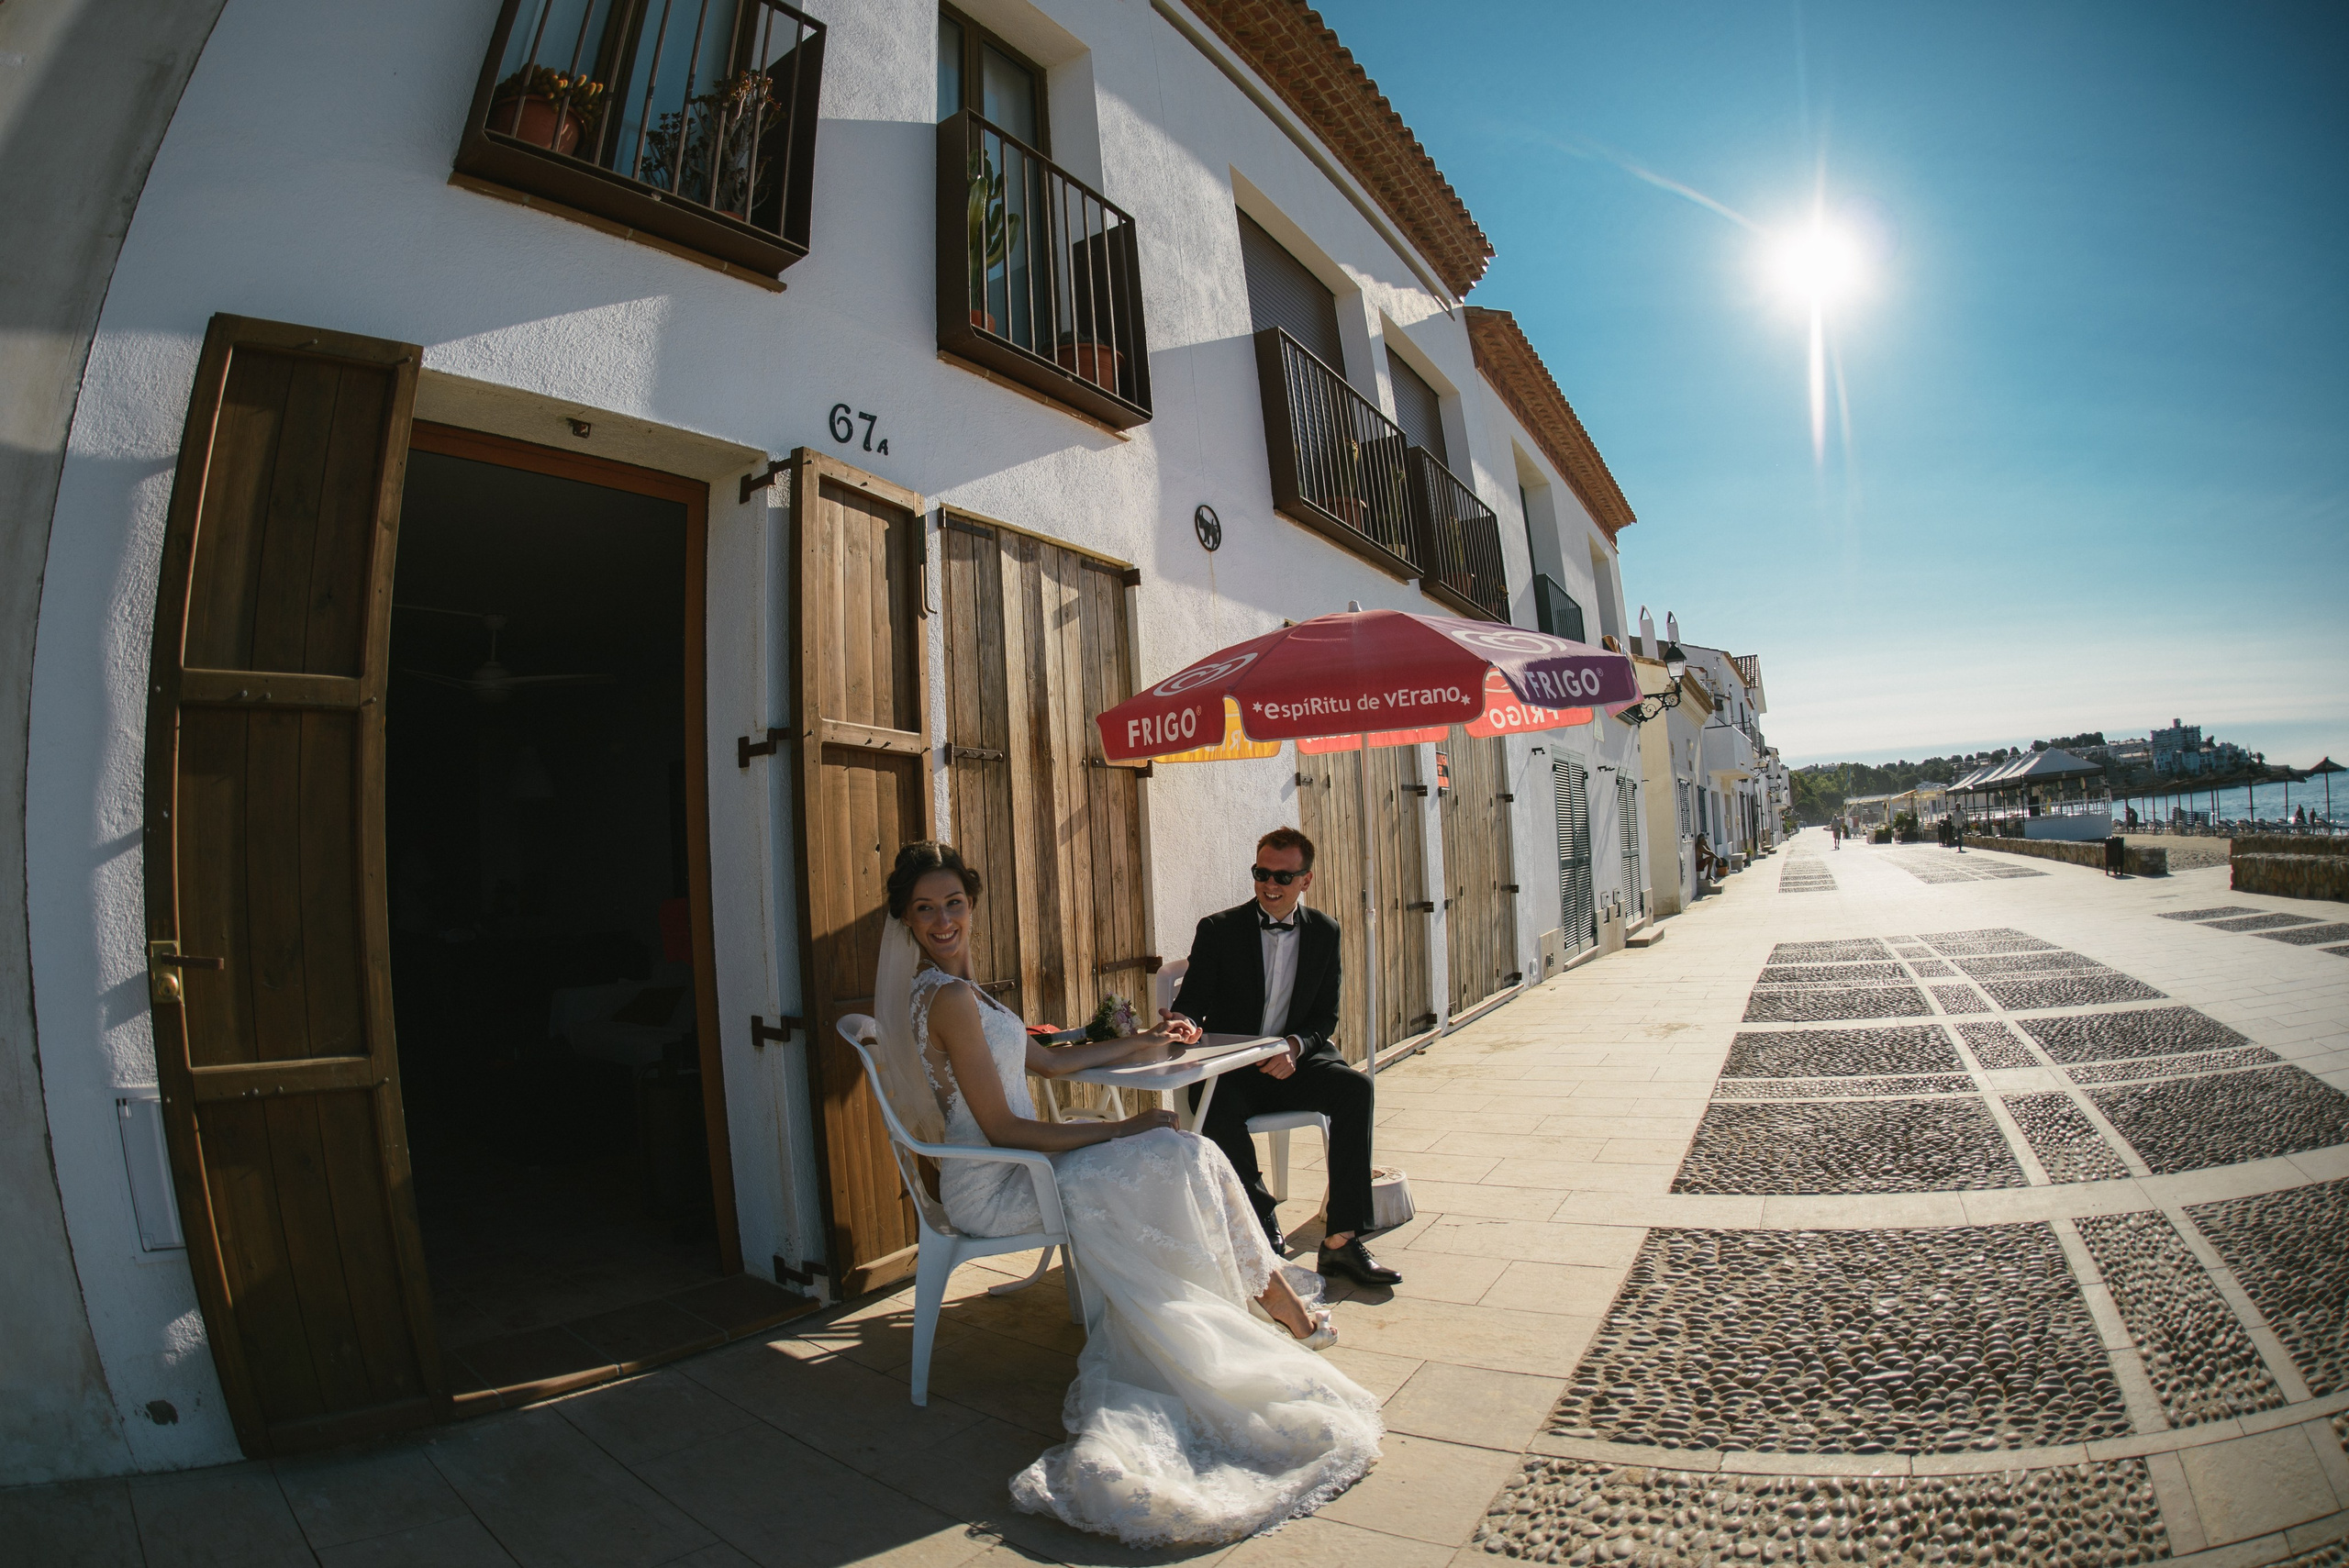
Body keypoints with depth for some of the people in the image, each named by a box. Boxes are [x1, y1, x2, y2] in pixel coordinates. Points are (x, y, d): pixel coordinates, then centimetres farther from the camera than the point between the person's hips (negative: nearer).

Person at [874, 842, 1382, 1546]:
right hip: (991, 1191, -9)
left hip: (996, 1174, 9)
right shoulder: (950, 997, -21)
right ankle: (1271, 1291, 10)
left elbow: (1041, 1059, 18)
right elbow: (1001, 1127, -22)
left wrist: (1137, 1045, 21)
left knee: (1182, 1156, 3)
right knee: (1186, 1157, -10)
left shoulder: (945, 989, 11)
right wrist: (1116, 1131, -15)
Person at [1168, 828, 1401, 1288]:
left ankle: (1341, 1240, -21)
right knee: (1220, 1110, -34)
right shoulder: (1218, 930, -3)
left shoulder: (1324, 932, 6)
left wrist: (1295, 1046, -15)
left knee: (1356, 1086, -26)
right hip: (1230, 1071, -2)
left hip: (1295, 1064, 2)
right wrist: (1183, 1024, -30)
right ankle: (1264, 1227, -9)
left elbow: (1326, 1018, 6)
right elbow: (1191, 1004, -5)